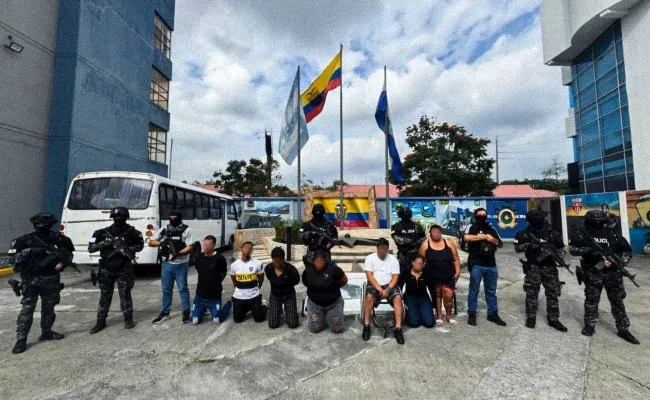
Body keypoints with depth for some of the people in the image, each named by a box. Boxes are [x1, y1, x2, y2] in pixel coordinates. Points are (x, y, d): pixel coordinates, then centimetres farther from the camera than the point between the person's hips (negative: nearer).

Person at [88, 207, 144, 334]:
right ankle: (100, 322, 24)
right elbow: (90, 249, -1)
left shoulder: (132, 232, -5)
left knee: (125, 295, 6)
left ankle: (128, 319, 20)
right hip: (106, 270, 2)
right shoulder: (103, 232, -2)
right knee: (105, 296, 11)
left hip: (124, 269, -2)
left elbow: (140, 246, 6)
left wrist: (128, 249, -13)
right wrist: (103, 243, -19)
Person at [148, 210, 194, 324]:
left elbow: (190, 248, -12)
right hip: (167, 264, 4)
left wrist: (178, 253, -29)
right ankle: (165, 312, 29)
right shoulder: (164, 230, 5)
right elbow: (151, 243, 5)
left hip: (181, 264, -4)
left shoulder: (186, 230, -7)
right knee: (166, 289, 14)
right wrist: (160, 243, -16)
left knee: (183, 288, 5)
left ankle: (186, 312, 18)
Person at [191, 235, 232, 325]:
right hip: (200, 295, 4)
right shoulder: (198, 258, -3)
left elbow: (223, 274, 0)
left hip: (214, 296, -4)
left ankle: (228, 305, 29)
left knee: (217, 320, 2)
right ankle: (205, 308, 36)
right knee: (195, 321, 7)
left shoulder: (220, 259, -17)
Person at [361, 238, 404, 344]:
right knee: (369, 296, -32)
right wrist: (379, 288, -18)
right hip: (374, 285, -1)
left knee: (398, 297, -28)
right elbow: (369, 275, -7)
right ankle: (366, 326, -18)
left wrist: (388, 289, -18)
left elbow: (395, 277, -2)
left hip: (390, 285, 2)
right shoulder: (370, 258, 1)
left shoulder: (393, 259, 5)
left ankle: (398, 328, -23)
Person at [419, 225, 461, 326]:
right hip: (433, 276, -1)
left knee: (448, 296, 0)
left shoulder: (448, 243, 2)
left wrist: (457, 271, -2)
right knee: (437, 295, 12)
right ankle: (439, 316, 27)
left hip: (448, 276, 1)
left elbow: (456, 259, 5)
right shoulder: (425, 245, -4)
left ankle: (449, 316, 23)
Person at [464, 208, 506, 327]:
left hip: (491, 265, 5)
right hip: (476, 265, -5)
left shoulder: (492, 229, 13)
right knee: (474, 290, 4)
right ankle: (471, 314, 14)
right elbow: (467, 237, -24)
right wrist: (484, 237, -17)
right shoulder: (472, 228, -3)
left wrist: (493, 240, -8)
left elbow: (500, 244, 14)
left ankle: (493, 314, 26)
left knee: (491, 291, 14)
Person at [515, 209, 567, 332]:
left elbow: (561, 247, 8)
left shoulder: (551, 233, 2)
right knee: (531, 293, 3)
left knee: (553, 293, 8)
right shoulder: (525, 234, -4)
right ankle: (530, 317, 14)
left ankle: (553, 319, 21)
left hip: (549, 267, 2)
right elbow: (517, 248, -5)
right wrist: (528, 245, -21)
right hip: (533, 267, -2)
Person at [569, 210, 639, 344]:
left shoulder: (612, 234, 0)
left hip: (612, 272, 2)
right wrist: (587, 250, -24)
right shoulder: (582, 234, -5)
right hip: (592, 273, -2)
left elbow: (627, 251, 5)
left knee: (618, 300, 10)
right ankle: (589, 326, 20)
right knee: (591, 300, 7)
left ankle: (623, 329, 22)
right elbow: (572, 249, -9)